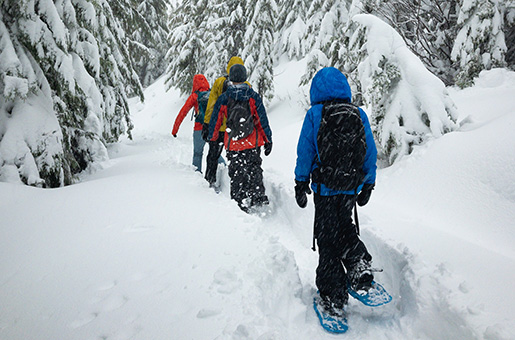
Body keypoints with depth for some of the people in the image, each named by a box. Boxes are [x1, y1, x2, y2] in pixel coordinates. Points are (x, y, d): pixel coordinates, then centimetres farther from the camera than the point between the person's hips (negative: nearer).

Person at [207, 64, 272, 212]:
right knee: (254, 170, 15)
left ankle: (240, 203, 13)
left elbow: (215, 121, 4)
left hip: (233, 145, 0)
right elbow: (262, 120, -4)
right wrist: (268, 140, 4)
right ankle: (258, 197, 5)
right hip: (253, 144, 0)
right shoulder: (253, 96, -5)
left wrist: (213, 138, 20)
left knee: (236, 174, 11)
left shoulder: (223, 98, -4)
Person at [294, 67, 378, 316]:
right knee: (343, 226, 28)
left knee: (326, 238, 7)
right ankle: (359, 265, 9)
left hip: (325, 187, -3)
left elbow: (305, 152, -5)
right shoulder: (359, 114, 3)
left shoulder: (314, 114, -6)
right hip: (352, 186, 4)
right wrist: (368, 185, 16)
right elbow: (371, 153, 7)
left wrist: (301, 183, 4)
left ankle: (333, 298, 14)